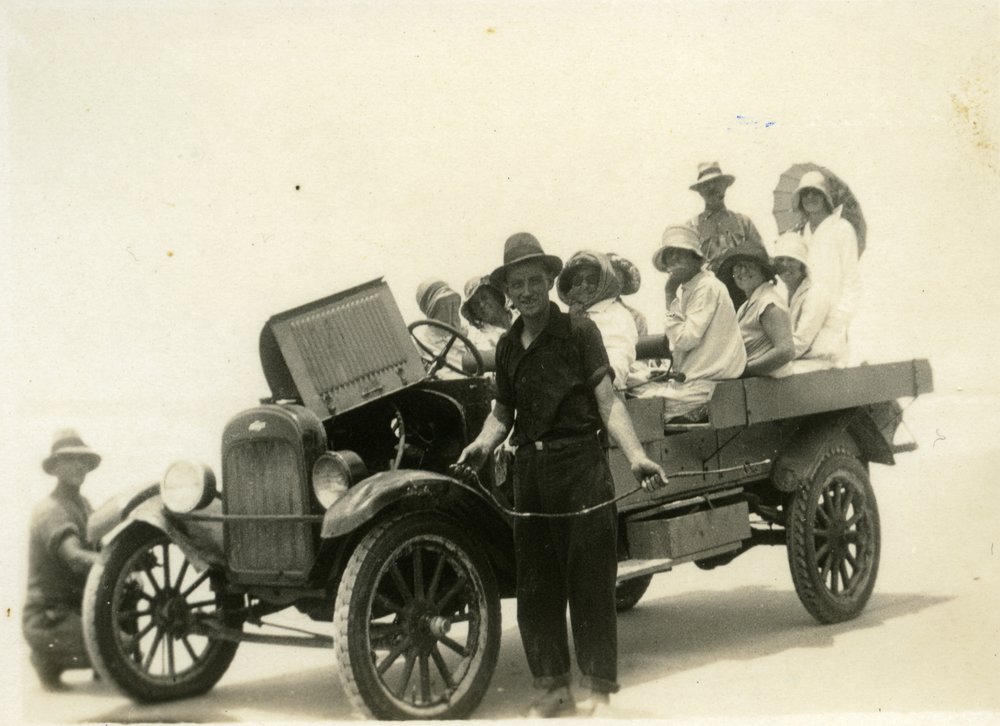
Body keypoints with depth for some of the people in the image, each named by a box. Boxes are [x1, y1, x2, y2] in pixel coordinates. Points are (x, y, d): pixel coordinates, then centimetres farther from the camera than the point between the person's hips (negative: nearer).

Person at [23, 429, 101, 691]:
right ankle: (48, 659, -3)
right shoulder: (51, 510, -17)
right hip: (48, 618, -9)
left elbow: (98, 550, 11)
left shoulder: (83, 504, 14)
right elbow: (76, 558, -33)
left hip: (76, 607, 9)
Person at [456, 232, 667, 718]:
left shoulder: (579, 331, -2)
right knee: (534, 583, 8)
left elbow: (607, 400, -8)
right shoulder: (508, 345, 14)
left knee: (590, 579, -1)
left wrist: (636, 456, -21)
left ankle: (600, 691, 8)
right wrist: (483, 443, -5)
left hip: (580, 463, -5)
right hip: (529, 467, 5)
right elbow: (503, 410, 16)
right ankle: (553, 688, 20)